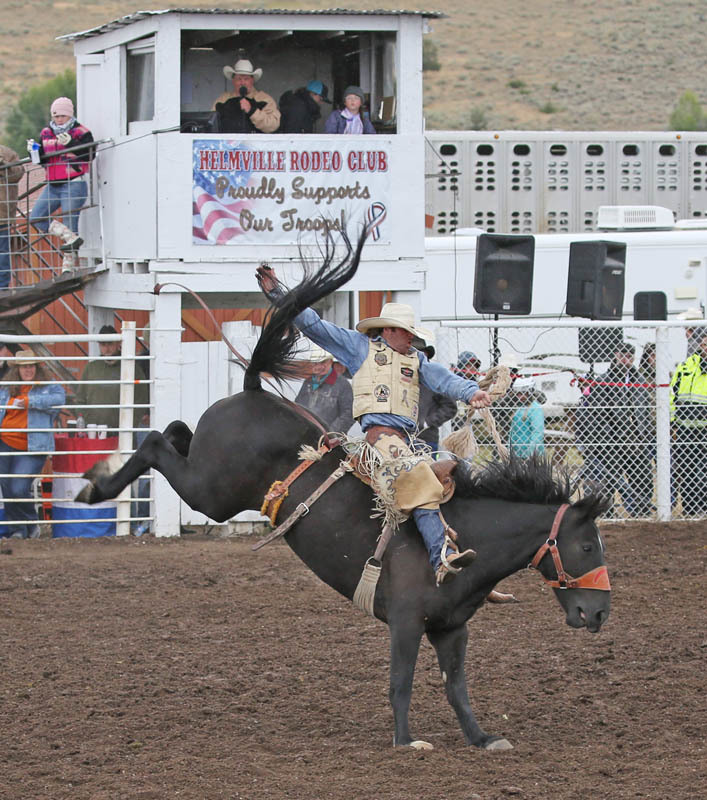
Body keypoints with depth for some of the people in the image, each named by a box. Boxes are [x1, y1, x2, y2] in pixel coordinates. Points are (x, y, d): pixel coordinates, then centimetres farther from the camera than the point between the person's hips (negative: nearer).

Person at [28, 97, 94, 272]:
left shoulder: (81, 133, -4)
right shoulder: (46, 133, 13)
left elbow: (88, 156, -17)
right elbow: (42, 159, 16)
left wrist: (70, 143, -28)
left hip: (73, 184, -6)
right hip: (52, 185, 6)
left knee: (70, 224, -6)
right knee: (35, 217, -8)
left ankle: (68, 265, -2)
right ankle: (71, 237, -14)